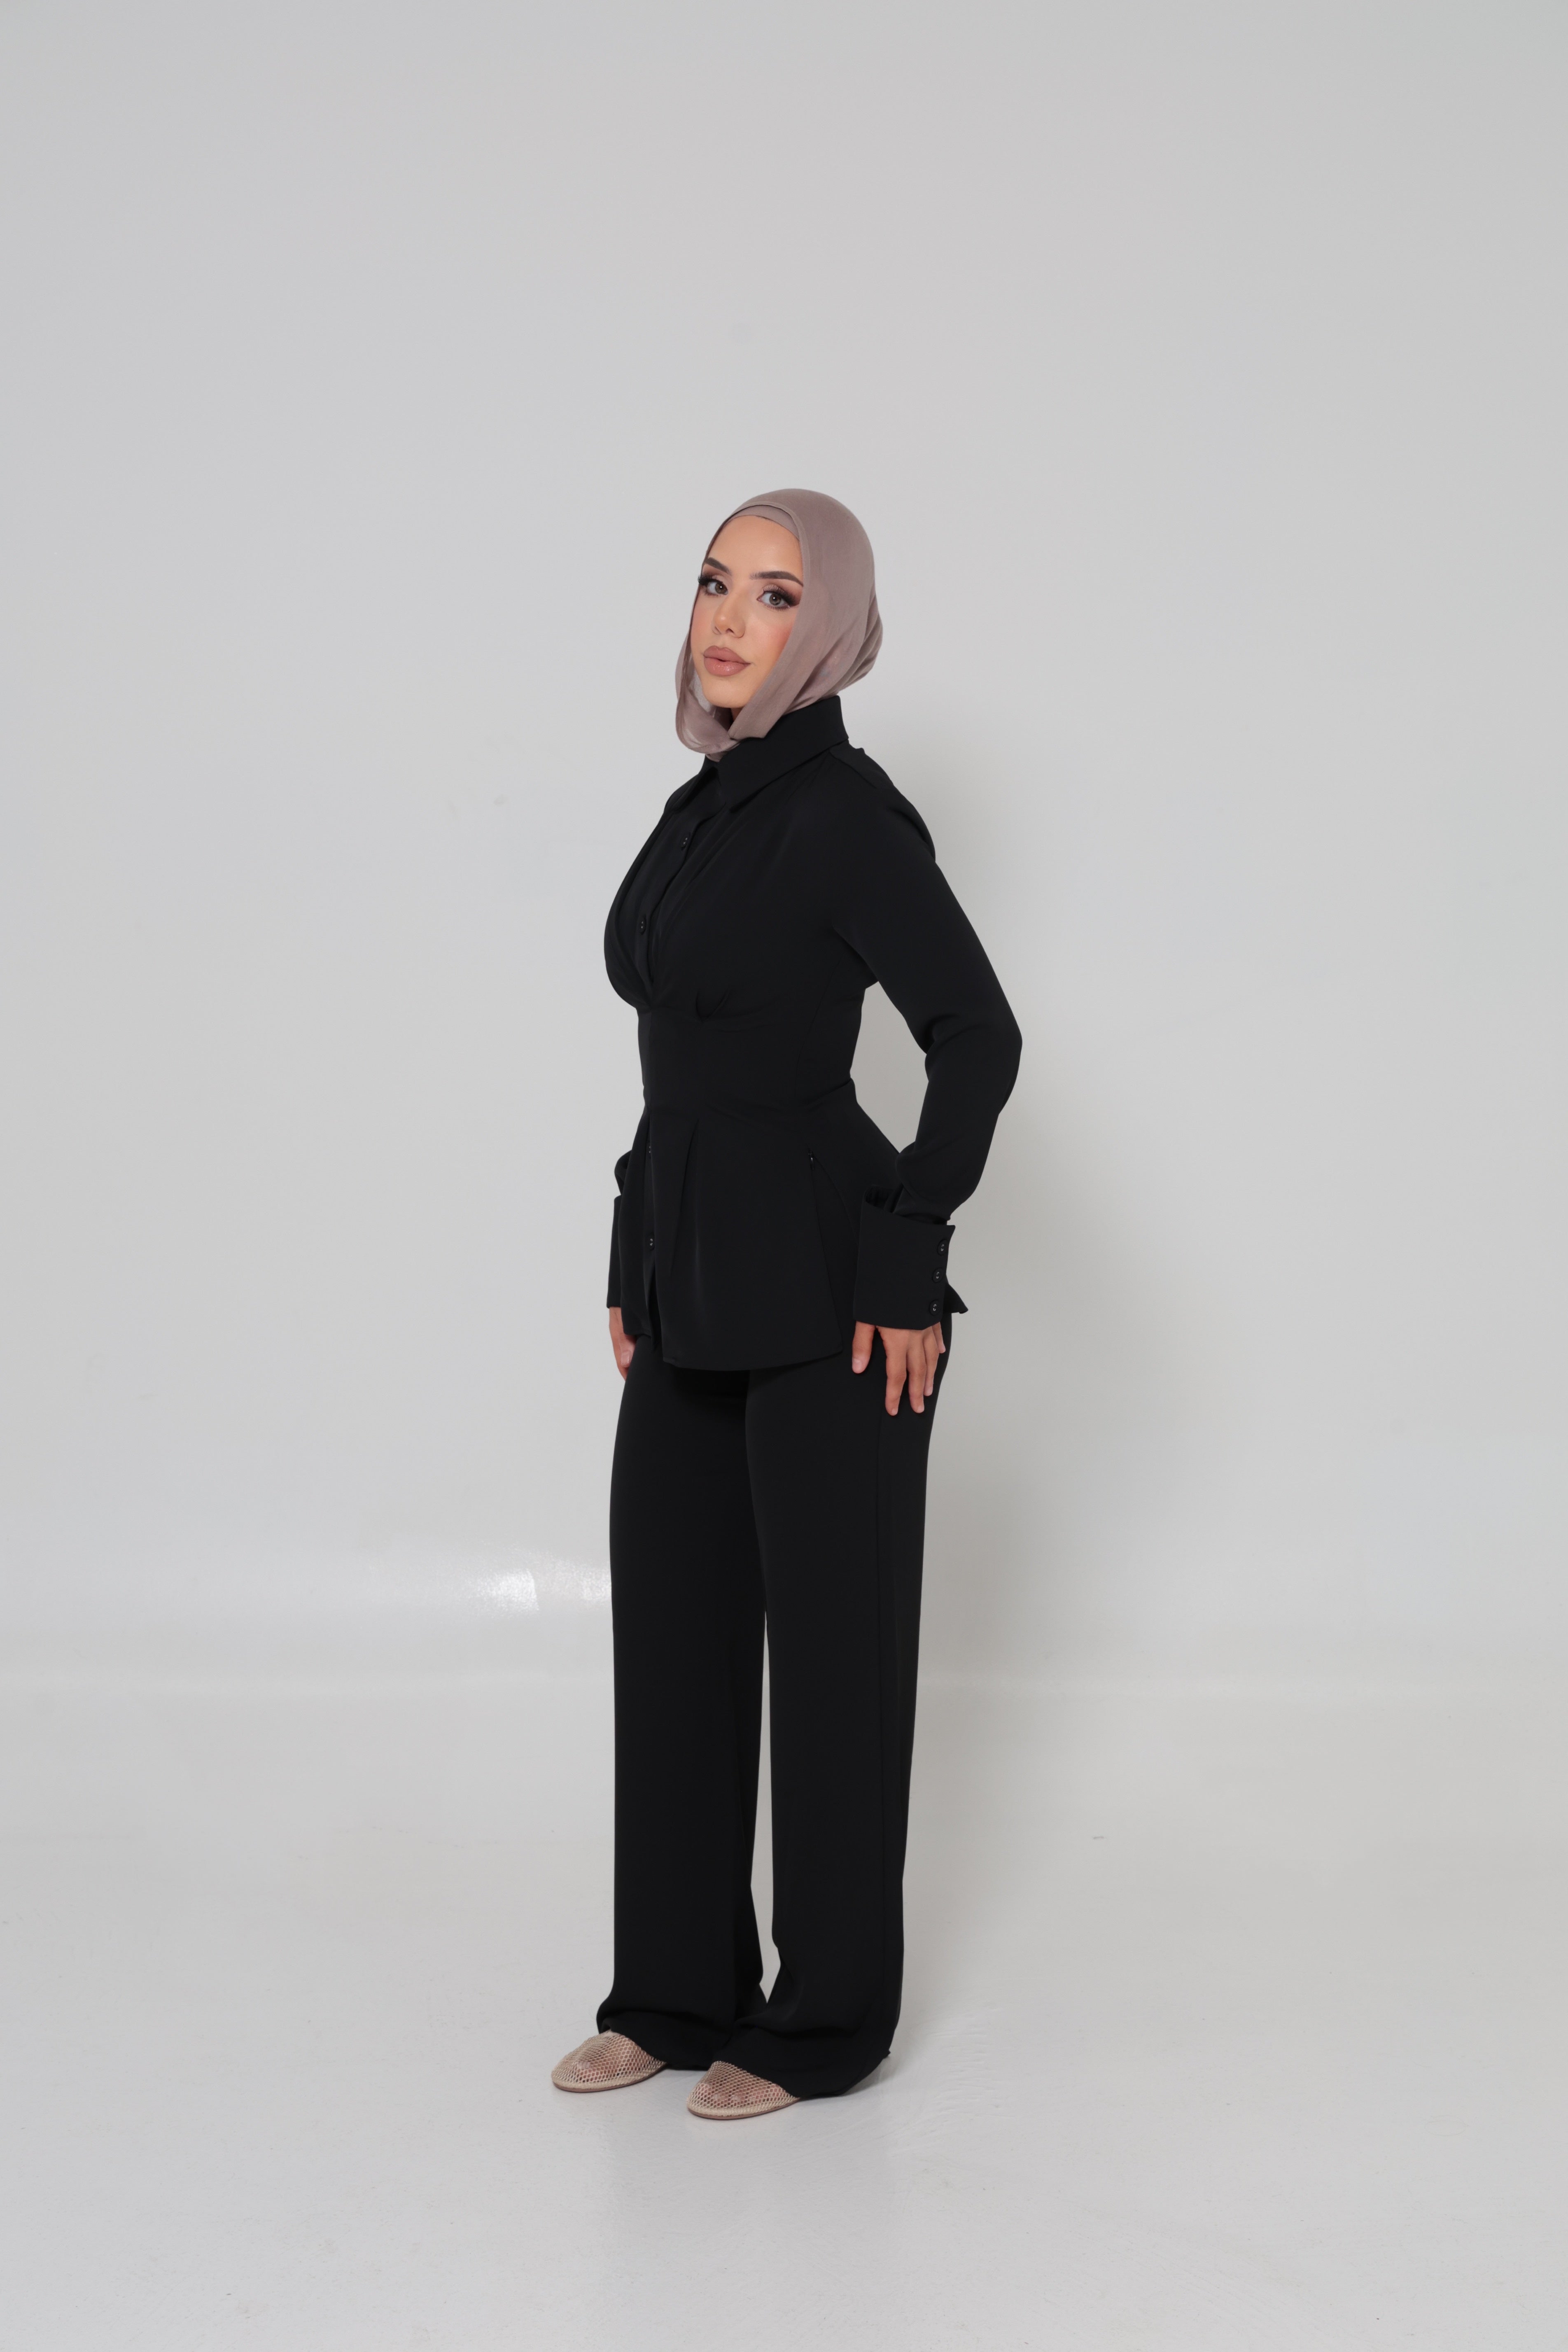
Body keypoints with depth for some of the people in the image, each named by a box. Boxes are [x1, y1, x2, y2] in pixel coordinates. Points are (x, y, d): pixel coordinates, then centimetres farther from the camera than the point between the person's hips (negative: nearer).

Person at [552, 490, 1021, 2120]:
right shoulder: (708, 806, 12)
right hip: (693, 1279, 9)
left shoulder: (846, 813, -13)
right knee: (669, 1627, 13)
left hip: (824, 1287, -9)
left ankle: (826, 2018, 17)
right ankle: (680, 1991, 26)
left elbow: (977, 1037, -16)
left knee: (831, 1645, 4)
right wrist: (637, 1267, 17)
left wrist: (909, 1263, -16)